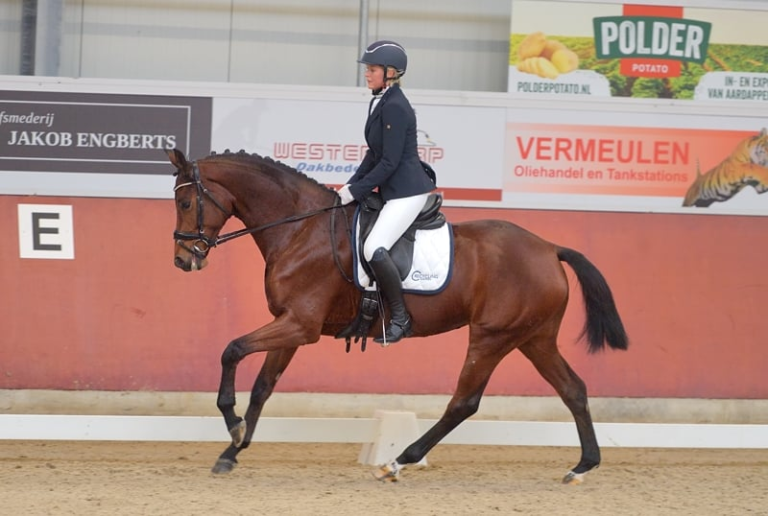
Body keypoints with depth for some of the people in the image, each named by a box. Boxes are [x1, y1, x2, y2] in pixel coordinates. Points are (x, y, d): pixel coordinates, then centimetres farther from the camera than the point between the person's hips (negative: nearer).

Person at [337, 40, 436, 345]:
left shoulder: (395, 107, -18)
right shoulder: (379, 103, 13)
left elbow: (389, 162, -20)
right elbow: (374, 154, 19)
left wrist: (357, 191, -16)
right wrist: (351, 185, 10)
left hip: (407, 191, -11)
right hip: (391, 190, 11)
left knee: (374, 249, -25)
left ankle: (400, 318, -13)